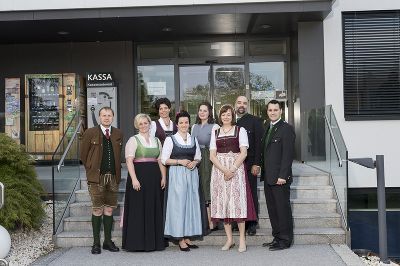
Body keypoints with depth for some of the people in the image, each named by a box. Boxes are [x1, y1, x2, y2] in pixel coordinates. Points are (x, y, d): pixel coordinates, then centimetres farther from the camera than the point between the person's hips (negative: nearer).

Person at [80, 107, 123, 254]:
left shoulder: (118, 134, 10)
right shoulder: (90, 133, 1)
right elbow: (83, 155, 5)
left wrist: (116, 171, 10)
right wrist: (92, 170, 6)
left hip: (113, 177, 3)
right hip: (97, 177, -3)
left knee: (109, 209, 7)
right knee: (98, 209, -2)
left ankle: (108, 241, 16)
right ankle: (96, 243, 6)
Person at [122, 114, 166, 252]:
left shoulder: (156, 140, 15)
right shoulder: (133, 140, 1)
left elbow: (160, 161, 13)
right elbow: (129, 160, -9)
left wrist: (163, 177, 2)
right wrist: (134, 179, -19)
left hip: (154, 178, 5)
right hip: (139, 176, -4)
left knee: (154, 209, 6)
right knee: (138, 209, -2)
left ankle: (154, 241, 15)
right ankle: (137, 242, 7)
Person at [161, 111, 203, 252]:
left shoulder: (194, 139, 12)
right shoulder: (170, 139, -1)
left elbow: (198, 157, 17)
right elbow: (164, 159, -4)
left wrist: (194, 162, -4)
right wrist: (180, 161, -14)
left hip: (192, 174, 5)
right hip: (176, 175, -4)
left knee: (192, 203, 4)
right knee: (178, 204, -4)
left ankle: (187, 236, 13)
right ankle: (180, 239, 2)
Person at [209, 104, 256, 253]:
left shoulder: (240, 131, 6)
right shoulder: (215, 133, 14)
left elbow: (243, 153, -2)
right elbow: (212, 156, 5)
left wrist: (232, 169, -14)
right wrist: (224, 170, -10)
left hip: (236, 169, -3)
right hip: (219, 170, 3)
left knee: (237, 201, -7)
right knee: (223, 202, 1)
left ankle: (242, 239, -1)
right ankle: (229, 239, 9)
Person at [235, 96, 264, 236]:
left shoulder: (255, 121, 1)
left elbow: (259, 143, -4)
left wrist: (257, 164, -11)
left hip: (249, 165, -3)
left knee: (251, 194, 2)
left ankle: (252, 224, 12)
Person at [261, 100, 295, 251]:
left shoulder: (286, 129, -9)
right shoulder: (268, 129, 17)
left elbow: (288, 154, -15)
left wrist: (282, 176, -20)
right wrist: (264, 173, 12)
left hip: (279, 178, -8)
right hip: (268, 177, 8)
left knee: (283, 208, 0)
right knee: (272, 209, 12)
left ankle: (285, 240, 9)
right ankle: (277, 237, 22)